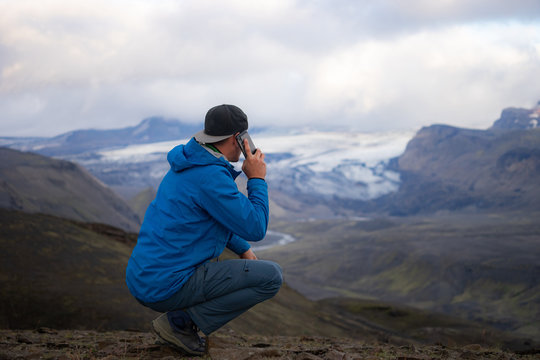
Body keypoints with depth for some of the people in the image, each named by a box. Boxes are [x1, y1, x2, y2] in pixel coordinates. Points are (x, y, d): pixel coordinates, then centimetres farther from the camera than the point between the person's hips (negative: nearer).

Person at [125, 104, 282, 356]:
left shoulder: (188, 164, 13)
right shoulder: (212, 176, -18)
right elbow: (255, 229, -15)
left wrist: (243, 249, 23)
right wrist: (257, 179, -5)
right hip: (169, 286, -10)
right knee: (271, 276, -7)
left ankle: (180, 318, 12)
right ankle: (180, 321, -6)